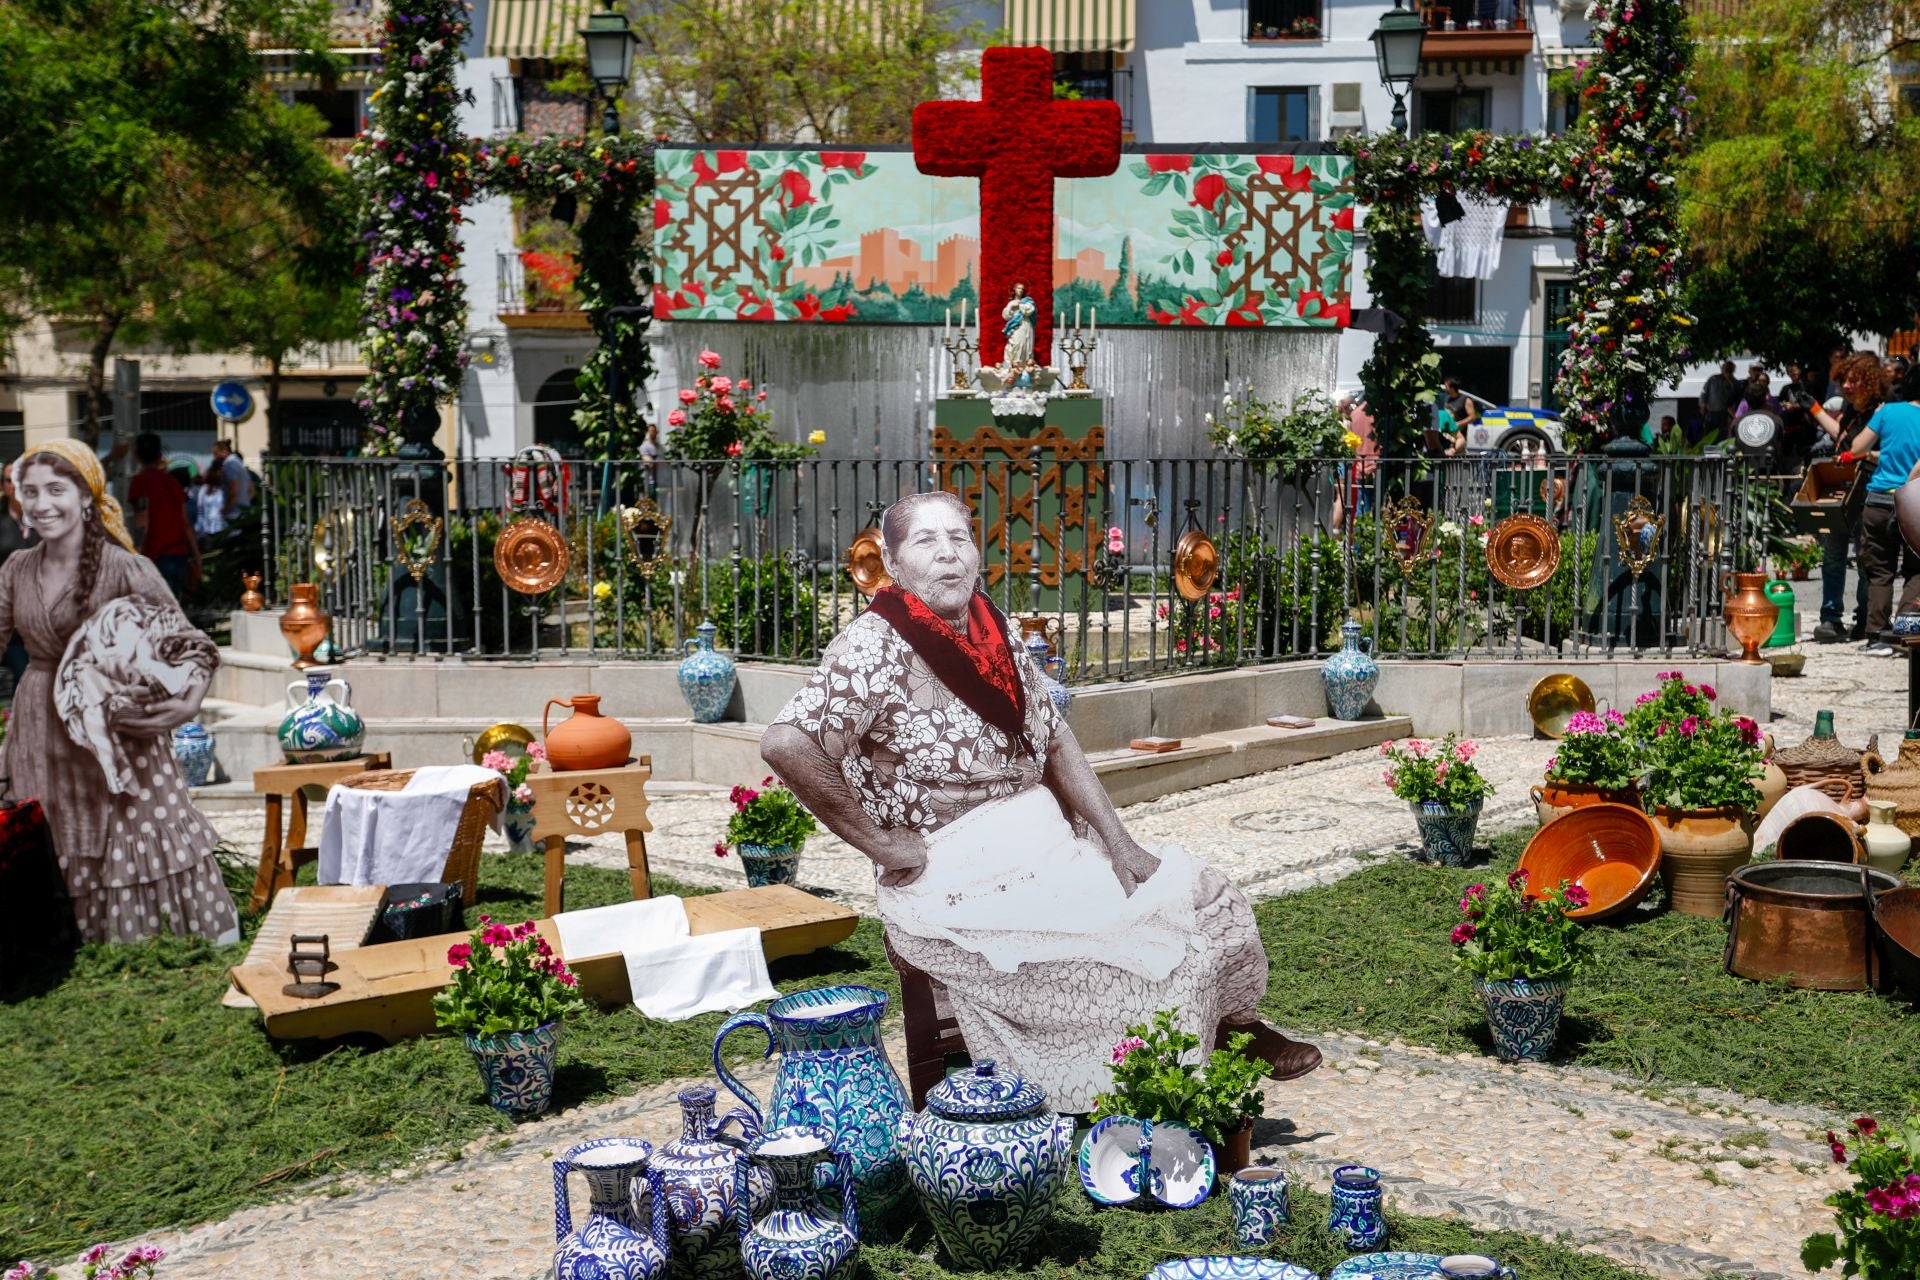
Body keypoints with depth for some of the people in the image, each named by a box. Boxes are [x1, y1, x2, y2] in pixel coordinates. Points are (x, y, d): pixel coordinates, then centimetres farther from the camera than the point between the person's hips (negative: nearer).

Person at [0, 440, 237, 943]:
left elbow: (190, 641, -12)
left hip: (116, 734, -5)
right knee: (50, 860, 10)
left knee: (133, 855, -4)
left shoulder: (126, 570, -11)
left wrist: (191, 700, -29)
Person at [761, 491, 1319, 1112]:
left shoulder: (996, 632, 9)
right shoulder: (875, 648, -15)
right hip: (957, 888, -8)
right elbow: (786, 744, -27)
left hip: (1048, 852, 8)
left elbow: (1057, 744, 12)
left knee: (1198, 891, 2)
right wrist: (880, 843, -21)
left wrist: (1120, 844, 1)